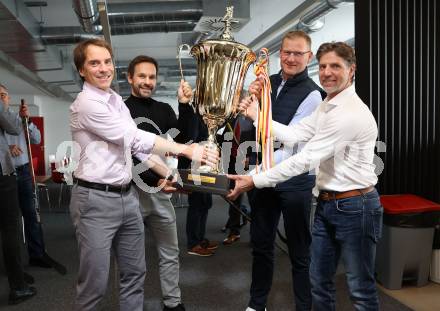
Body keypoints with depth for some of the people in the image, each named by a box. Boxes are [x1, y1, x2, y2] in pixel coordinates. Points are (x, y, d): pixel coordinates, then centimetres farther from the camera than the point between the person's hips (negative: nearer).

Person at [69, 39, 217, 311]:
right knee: (95, 283, 1)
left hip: (127, 195, 8)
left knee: (134, 273, 16)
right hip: (96, 199, -8)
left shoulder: (117, 100, 13)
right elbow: (137, 138, -19)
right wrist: (186, 150, -17)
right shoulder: (86, 103, -14)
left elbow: (136, 143, 14)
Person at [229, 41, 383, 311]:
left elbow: (305, 159, -23)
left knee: (361, 289, 6)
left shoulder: (351, 113, -21)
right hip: (327, 203, 9)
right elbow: (293, 135, 6)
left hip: (355, 206, -9)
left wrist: (255, 181, -21)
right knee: (320, 281, 18)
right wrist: (257, 115, 0)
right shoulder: (327, 106, 12)